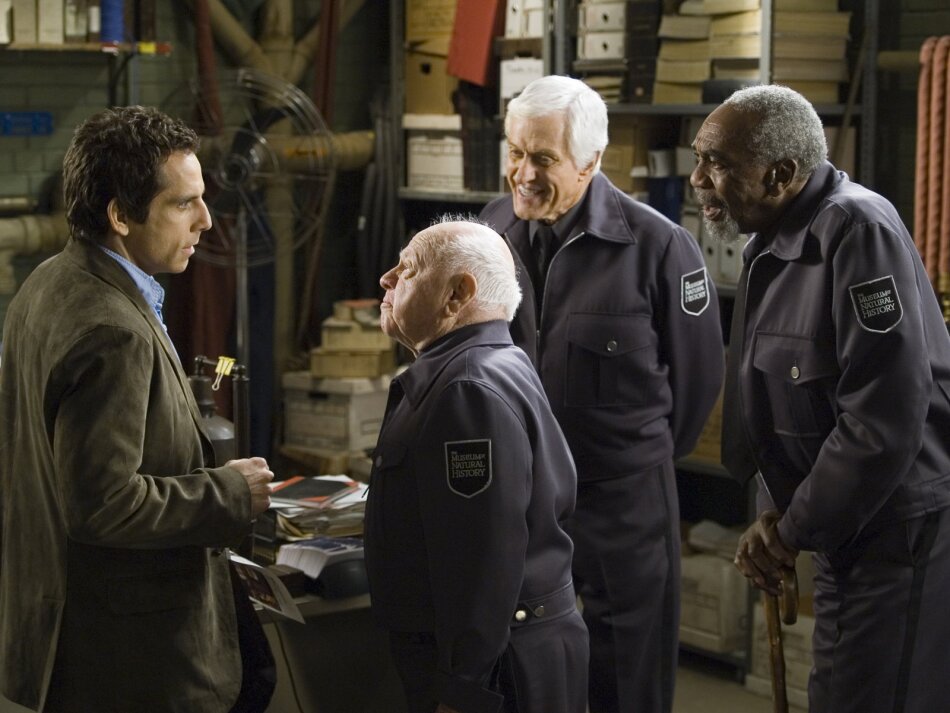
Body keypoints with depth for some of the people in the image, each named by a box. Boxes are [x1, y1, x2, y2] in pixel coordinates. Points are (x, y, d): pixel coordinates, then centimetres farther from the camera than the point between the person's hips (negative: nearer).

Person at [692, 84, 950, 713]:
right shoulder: (773, 244, 8)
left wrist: (794, 530, -16)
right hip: (850, 531, 9)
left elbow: (885, 418, -26)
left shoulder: (859, 231, -22)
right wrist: (774, 513, 3)